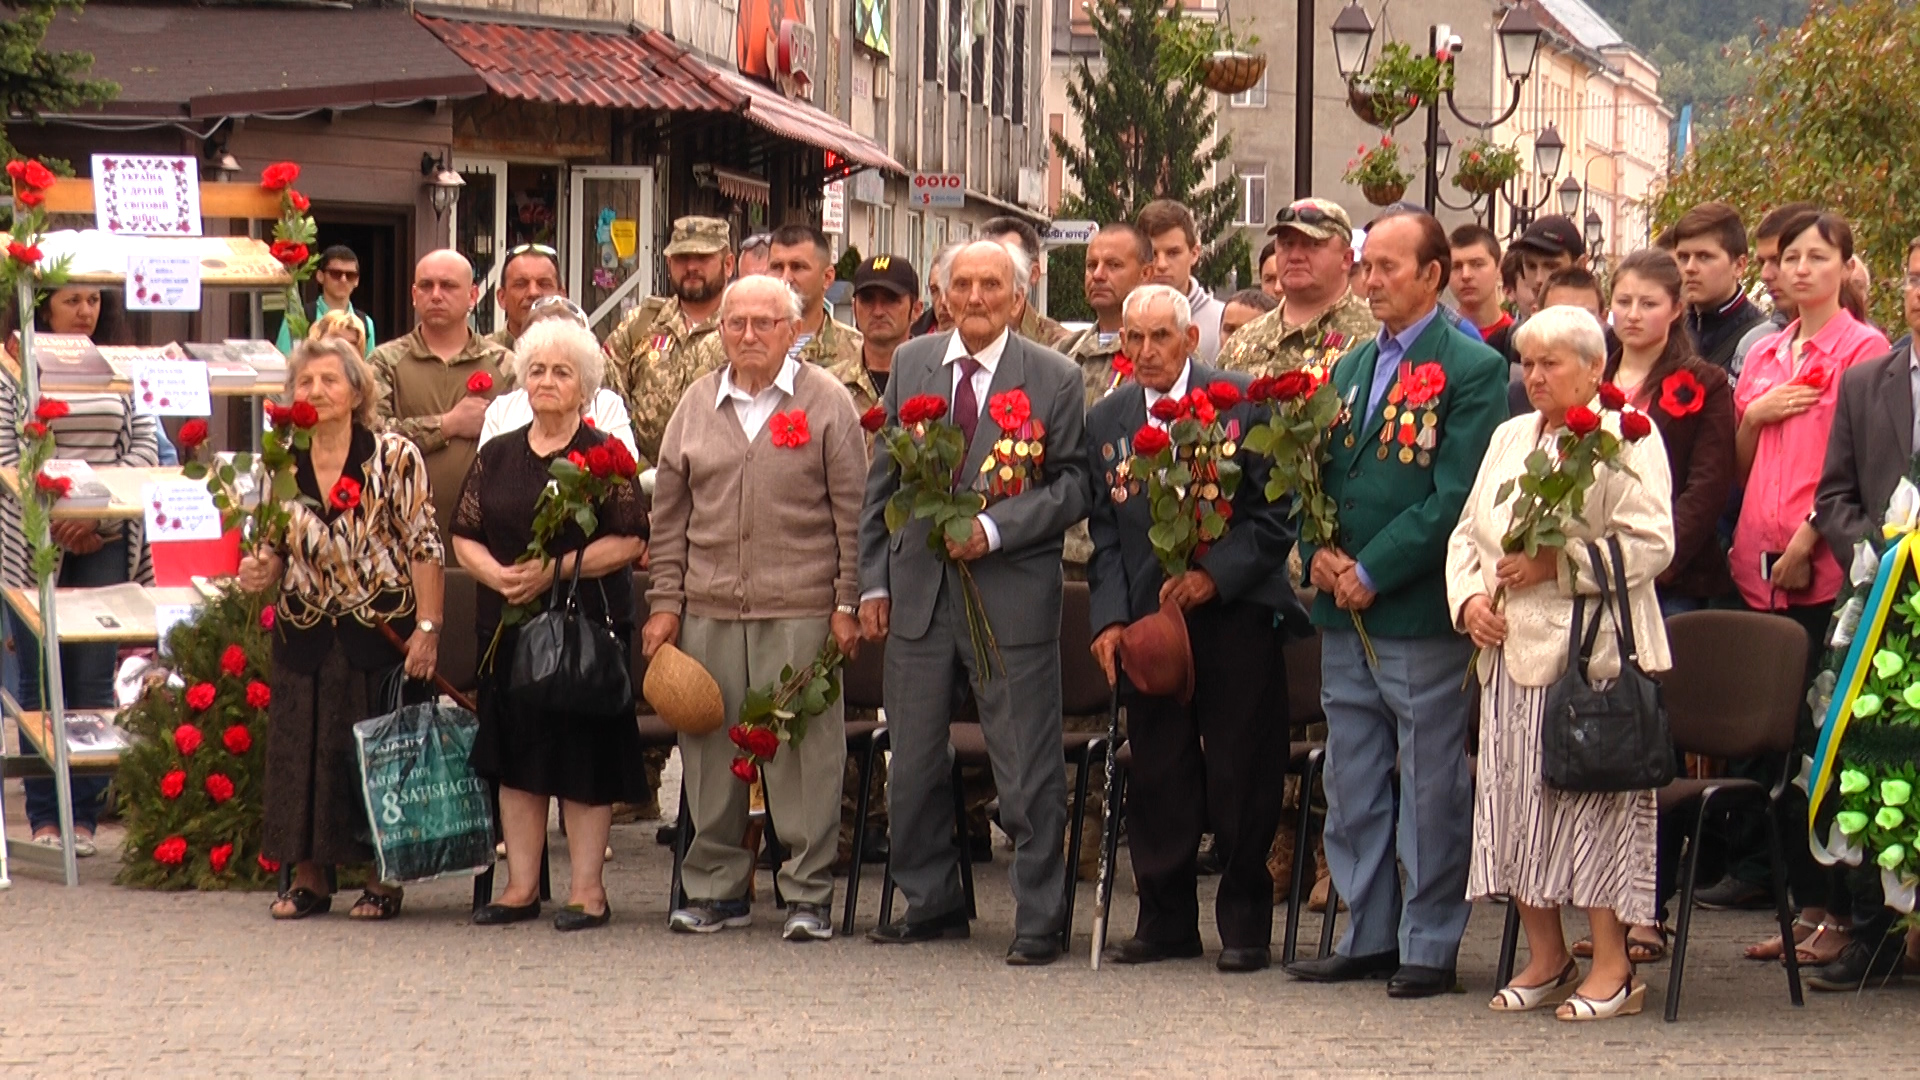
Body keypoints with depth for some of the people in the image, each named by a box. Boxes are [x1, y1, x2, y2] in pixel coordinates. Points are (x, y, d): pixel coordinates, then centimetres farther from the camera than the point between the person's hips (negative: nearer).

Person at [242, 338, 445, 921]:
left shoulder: (395, 458, -6)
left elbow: (424, 549, -7)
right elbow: (279, 556, 16)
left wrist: (427, 627, -14)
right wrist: (259, 571, -7)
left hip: (380, 632, -4)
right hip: (306, 635, 4)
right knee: (300, 748, 3)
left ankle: (383, 879, 9)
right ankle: (308, 878, 14)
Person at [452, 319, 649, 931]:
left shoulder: (604, 456, -1)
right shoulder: (496, 456, 12)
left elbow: (629, 541, -7)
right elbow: (464, 536, 9)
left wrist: (555, 570, -17)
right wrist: (501, 575, -11)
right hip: (507, 626, 5)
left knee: (585, 755, -3)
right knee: (514, 755, 7)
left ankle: (587, 889, 3)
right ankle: (522, 886, 14)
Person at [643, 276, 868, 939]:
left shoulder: (827, 403, 2)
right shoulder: (697, 406, 12)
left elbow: (852, 513, 2)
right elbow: (670, 514, 15)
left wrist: (848, 603, -3)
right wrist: (665, 603, 9)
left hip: (800, 610, -3)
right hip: (709, 610, 4)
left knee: (805, 746, -3)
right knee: (709, 746, 6)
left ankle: (809, 893, 5)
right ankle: (716, 886, 17)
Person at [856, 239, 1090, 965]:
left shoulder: (1054, 379, -2)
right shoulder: (910, 365, 9)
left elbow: (1073, 487, -4)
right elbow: (882, 481, 13)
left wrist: (995, 528, -17)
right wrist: (874, 581, 8)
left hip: (1013, 597, -4)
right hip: (919, 592, 4)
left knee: (1029, 775, -1)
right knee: (913, 769, 11)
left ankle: (1039, 922, 7)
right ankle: (931, 905, 25)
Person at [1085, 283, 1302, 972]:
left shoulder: (1242, 403, -2)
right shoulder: (1106, 421, 10)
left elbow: (1277, 513, -3)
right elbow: (1105, 534, 11)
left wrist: (1215, 573, -14)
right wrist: (1110, 618, -1)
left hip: (1236, 613, -3)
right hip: (1149, 619, 3)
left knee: (1242, 773, -1)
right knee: (1157, 775, 5)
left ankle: (1244, 924, 8)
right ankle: (1165, 920, 15)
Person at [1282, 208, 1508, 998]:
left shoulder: (1472, 369, -7)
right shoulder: (1351, 367, 16)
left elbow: (1456, 497, -14)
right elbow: (1314, 473, 16)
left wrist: (1373, 571, -16)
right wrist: (1318, 552, -3)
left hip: (1420, 613, -7)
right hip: (1343, 610, 7)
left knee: (1430, 786, 1)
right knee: (1352, 784, 12)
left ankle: (1429, 945, 8)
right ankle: (1368, 936, 21)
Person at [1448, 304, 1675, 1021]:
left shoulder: (1627, 439, -3)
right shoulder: (1510, 437, 20)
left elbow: (1650, 544, -12)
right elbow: (1468, 531, 20)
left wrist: (1557, 565, -17)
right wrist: (1469, 599, 2)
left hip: (1593, 653, -7)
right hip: (1511, 652, 7)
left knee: (1594, 800, -7)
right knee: (1516, 801, 6)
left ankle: (1612, 968, -1)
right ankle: (1545, 960, 17)